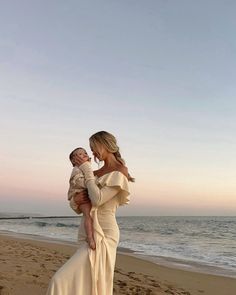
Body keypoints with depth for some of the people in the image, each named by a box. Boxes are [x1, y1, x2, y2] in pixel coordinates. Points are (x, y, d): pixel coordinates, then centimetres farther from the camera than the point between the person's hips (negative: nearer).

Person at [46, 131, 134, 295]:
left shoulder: (120, 172, -9)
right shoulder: (97, 173, 13)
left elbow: (97, 200, -19)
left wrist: (87, 171, -9)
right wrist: (76, 199, -6)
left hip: (103, 235, -8)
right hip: (88, 233, 8)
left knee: (62, 281, -16)